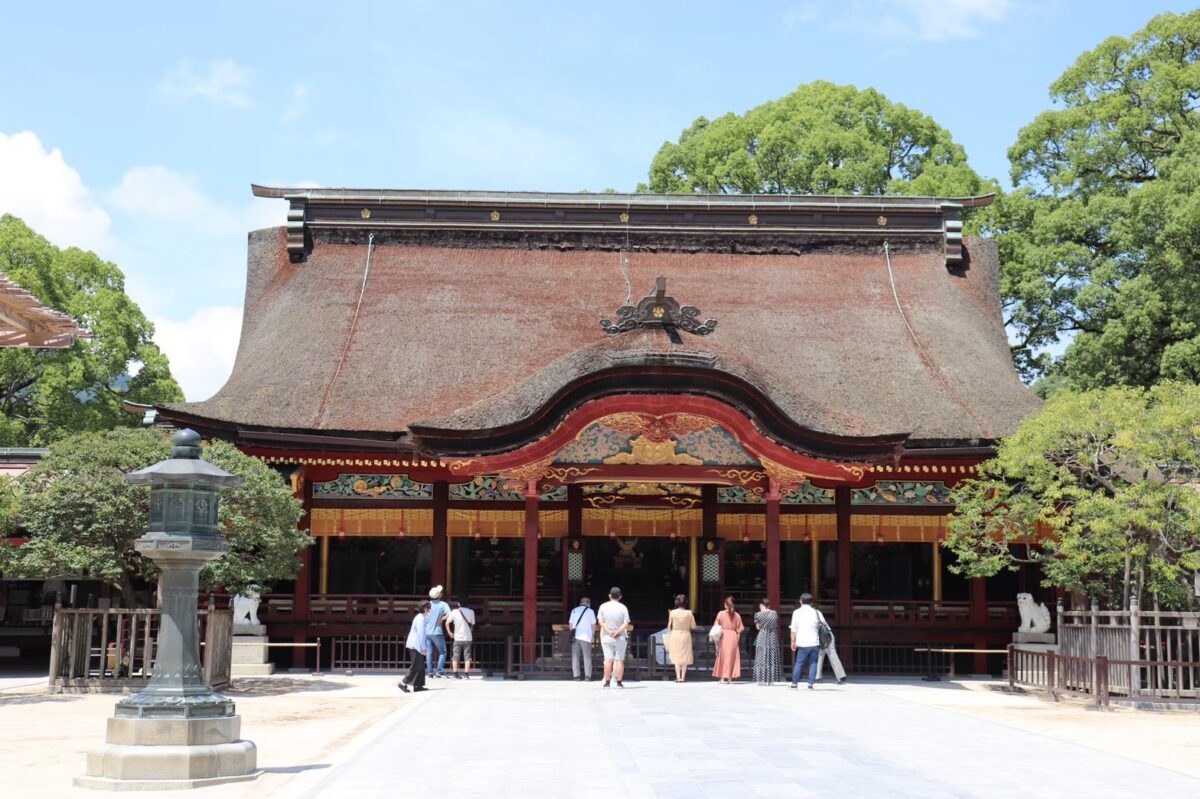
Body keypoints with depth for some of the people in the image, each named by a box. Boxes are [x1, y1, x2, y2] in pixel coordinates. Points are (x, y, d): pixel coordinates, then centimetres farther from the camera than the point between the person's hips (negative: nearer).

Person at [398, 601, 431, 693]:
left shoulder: (421, 617, 16)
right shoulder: (421, 618, -16)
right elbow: (421, 634, -20)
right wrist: (423, 648, -18)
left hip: (415, 645, 10)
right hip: (416, 646, -10)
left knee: (420, 665, 11)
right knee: (416, 666, -7)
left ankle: (417, 685, 13)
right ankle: (403, 683, -6)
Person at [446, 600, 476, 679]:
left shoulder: (454, 612, -4)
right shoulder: (471, 612, 1)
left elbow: (447, 623, -6)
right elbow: (472, 624, 7)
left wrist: (449, 632, 7)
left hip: (458, 638, -1)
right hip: (468, 638, 1)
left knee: (455, 656, 7)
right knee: (467, 656, 8)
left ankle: (455, 674, 2)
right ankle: (466, 674, 3)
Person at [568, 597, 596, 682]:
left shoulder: (574, 611, 13)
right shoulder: (590, 611, 3)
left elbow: (570, 624, 14)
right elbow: (593, 625, 2)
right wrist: (593, 635, 15)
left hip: (575, 636, 3)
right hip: (586, 636, -3)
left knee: (575, 657, 5)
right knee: (587, 657, 1)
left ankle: (576, 676, -1)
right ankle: (587, 676, -6)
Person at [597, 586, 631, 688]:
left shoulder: (603, 606, -1)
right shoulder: (623, 608, -4)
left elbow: (601, 621, -7)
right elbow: (626, 624, -11)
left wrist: (609, 631, -13)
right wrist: (617, 632, -15)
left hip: (607, 637, 1)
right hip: (620, 637, -1)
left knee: (608, 659, 2)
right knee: (619, 660, 3)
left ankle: (607, 682, 0)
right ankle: (619, 682, 1)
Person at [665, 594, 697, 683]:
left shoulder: (672, 613, -5)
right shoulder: (689, 613, -6)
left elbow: (669, 627, 1)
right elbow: (693, 626, -1)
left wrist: (668, 638, 14)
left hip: (675, 635, 0)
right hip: (686, 635, 0)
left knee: (676, 656, 7)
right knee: (685, 657, 9)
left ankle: (678, 677, 1)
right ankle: (683, 677, 7)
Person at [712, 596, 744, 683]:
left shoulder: (721, 614, -4)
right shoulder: (737, 615, 0)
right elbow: (739, 630, 0)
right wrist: (737, 640, 7)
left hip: (723, 636, -1)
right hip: (733, 637, 1)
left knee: (722, 656, 8)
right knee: (732, 656, 8)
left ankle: (722, 677, 7)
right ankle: (730, 677, 7)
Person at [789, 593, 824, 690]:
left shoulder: (797, 612, 1)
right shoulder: (816, 612, 6)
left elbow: (794, 629, -1)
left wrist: (793, 642, 5)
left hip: (802, 643, -1)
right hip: (814, 643, 1)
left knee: (799, 663, 7)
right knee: (813, 663, 6)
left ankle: (794, 683, 10)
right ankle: (810, 684, 0)